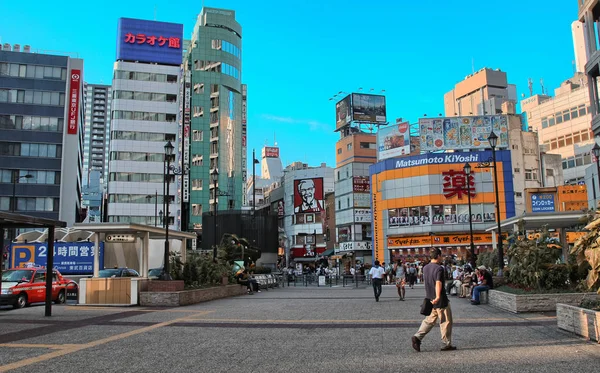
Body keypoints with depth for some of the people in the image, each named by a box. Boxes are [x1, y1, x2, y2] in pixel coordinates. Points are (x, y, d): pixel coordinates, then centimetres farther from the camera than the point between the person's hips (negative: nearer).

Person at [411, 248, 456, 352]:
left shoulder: (425, 268, 8)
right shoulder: (439, 268, -17)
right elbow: (438, 283, -30)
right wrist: (438, 297, -41)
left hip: (430, 299, 7)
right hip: (441, 301, -7)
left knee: (429, 320, 13)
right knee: (446, 322, 6)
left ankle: (417, 337, 0)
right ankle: (447, 344, 14)